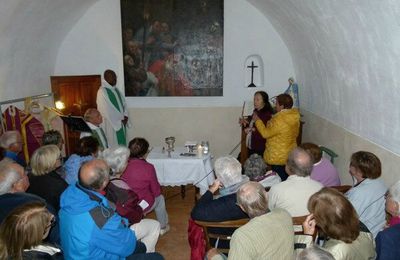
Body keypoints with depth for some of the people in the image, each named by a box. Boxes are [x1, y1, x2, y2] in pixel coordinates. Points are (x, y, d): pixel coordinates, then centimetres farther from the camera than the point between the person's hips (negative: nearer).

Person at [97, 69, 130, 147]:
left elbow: (123, 102, 11)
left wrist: (125, 116, -5)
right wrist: (120, 119, -14)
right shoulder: (102, 91, -12)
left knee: (122, 144, 11)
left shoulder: (116, 89, 13)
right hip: (112, 124, -8)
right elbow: (107, 110, -17)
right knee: (114, 146, -3)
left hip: (122, 122, 8)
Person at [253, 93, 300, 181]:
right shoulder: (294, 117, 2)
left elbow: (265, 133, -18)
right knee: (287, 179, 17)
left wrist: (257, 120, -5)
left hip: (278, 157, -8)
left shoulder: (279, 120, -25)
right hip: (290, 154, 8)